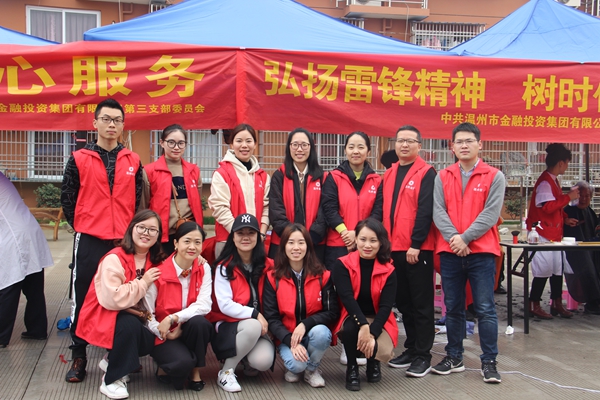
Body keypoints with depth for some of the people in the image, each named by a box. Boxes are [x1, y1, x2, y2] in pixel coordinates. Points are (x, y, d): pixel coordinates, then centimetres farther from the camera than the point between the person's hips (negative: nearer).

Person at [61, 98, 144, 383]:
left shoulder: (133, 161, 7)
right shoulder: (79, 159, 1)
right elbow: (67, 199, 5)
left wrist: (130, 231, 8)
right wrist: (81, 226, 6)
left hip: (124, 241, 2)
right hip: (89, 241, -2)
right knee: (83, 297, 4)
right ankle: (78, 356, 16)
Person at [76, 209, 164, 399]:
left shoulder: (155, 261, 1)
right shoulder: (114, 259, -20)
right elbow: (113, 298, -32)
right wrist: (143, 282, -23)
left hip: (135, 316, 6)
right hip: (104, 317, -6)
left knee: (155, 340, -19)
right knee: (129, 324, -35)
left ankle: (112, 359, 11)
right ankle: (111, 379, -14)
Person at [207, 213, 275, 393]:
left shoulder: (267, 265, 1)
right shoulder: (224, 267, -8)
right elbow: (224, 305, -16)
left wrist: (264, 320, -12)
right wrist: (254, 314, -24)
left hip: (260, 326, 3)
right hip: (229, 325, -2)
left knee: (263, 361, -27)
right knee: (253, 326, -35)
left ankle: (248, 361, 12)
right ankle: (226, 372, -14)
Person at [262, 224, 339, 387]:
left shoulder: (323, 276, -3)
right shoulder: (273, 278, -4)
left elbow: (332, 312, -8)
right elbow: (271, 318, -7)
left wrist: (305, 324, -23)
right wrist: (291, 341, -23)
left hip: (313, 332, 2)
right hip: (286, 337, -1)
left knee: (321, 332, -33)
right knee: (297, 364, -31)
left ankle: (312, 369, -2)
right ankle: (292, 367, 9)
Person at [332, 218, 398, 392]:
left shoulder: (388, 270, -7)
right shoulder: (342, 265, -11)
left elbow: (386, 306, -13)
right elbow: (346, 298, -22)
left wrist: (372, 333, -28)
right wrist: (363, 325, -36)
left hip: (378, 321, 1)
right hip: (352, 318, -1)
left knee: (384, 351, -28)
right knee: (350, 327, -36)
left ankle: (373, 362, 13)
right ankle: (352, 368, -6)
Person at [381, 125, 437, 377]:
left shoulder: (426, 174, -5)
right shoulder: (388, 175, 15)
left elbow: (425, 211, -13)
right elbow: (382, 210, 15)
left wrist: (416, 244, -18)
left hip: (418, 249, -7)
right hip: (393, 248, 7)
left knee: (421, 303, 1)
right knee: (403, 302, 14)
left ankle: (423, 356, 9)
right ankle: (411, 349, 26)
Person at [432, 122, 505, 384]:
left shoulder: (494, 177, 1)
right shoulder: (442, 177, 9)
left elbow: (491, 214, -8)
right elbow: (438, 211, -1)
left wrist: (465, 238, -15)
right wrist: (453, 238, -16)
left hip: (481, 251, -3)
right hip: (449, 252, 3)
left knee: (485, 309, 0)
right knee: (453, 308, 11)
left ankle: (489, 362, 10)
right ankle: (454, 357, 22)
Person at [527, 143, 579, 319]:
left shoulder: (553, 180, 15)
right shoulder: (545, 181, -17)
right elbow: (548, 207, -26)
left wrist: (565, 219, 12)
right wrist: (568, 197, -19)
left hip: (554, 233, 10)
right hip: (543, 234, -10)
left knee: (558, 267, 12)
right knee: (543, 269, -6)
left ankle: (557, 304, 21)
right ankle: (534, 305, 4)